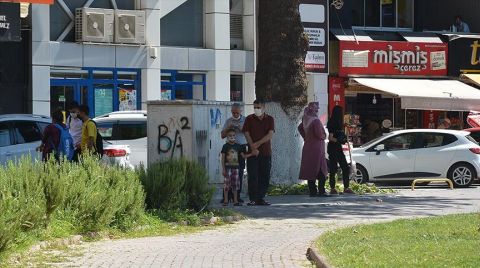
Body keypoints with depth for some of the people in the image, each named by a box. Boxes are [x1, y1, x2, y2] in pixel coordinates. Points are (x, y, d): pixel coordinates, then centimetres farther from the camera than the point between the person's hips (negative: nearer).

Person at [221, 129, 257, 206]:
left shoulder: (238, 146, 9)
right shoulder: (226, 146, -2)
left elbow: (243, 156, 12)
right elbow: (223, 158, -3)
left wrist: (252, 154, 1)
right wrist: (223, 169, -8)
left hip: (236, 167, 4)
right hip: (228, 167, -4)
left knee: (235, 184, 5)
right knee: (227, 184, -4)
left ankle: (235, 200, 9)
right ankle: (225, 200, 3)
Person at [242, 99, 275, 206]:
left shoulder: (269, 119, 6)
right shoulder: (249, 119, 4)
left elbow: (270, 134, -5)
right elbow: (247, 134, -3)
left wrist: (258, 143, -13)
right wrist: (253, 148, -13)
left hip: (266, 152, 2)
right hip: (252, 152, -2)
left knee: (265, 177, 2)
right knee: (253, 176, -5)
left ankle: (261, 198, 9)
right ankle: (253, 199, -3)